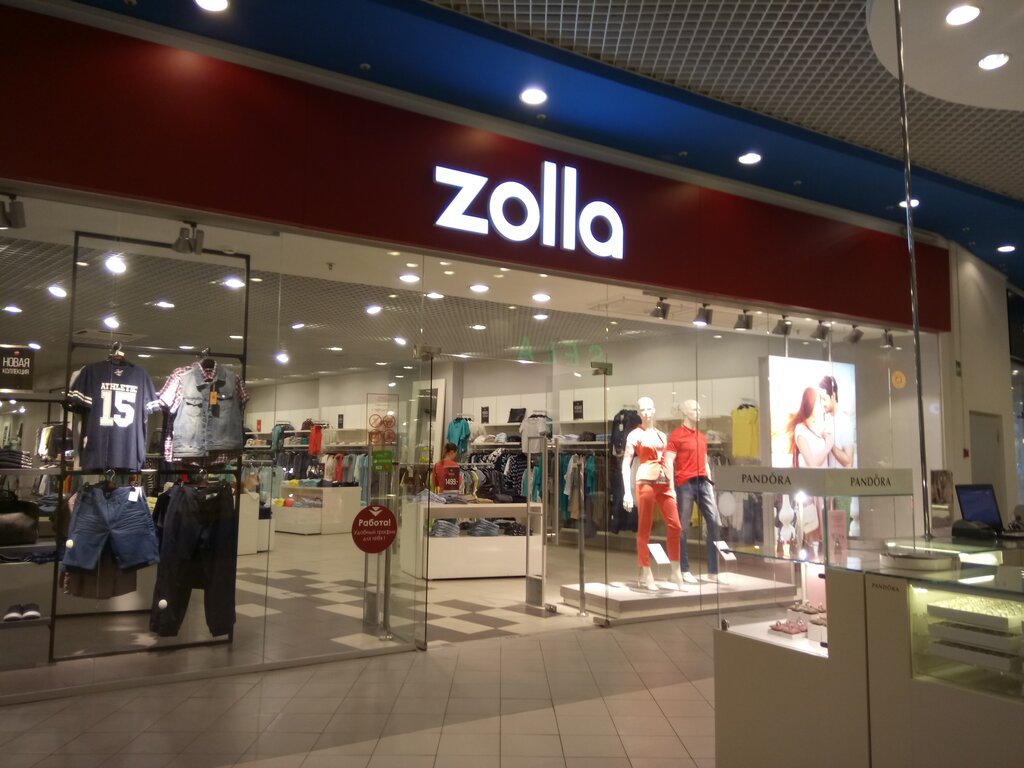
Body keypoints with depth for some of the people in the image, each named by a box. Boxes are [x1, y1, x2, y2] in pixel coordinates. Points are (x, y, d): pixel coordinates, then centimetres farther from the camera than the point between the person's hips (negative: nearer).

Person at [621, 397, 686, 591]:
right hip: (645, 482, -5)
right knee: (644, 528, 0)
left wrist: (672, 486, 16)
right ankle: (646, 572, 8)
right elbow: (626, 464, -3)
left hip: (664, 483, 5)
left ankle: (674, 569, 12)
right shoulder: (634, 435, 1)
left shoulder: (662, 435, 17)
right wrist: (627, 492, -10)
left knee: (675, 526, 0)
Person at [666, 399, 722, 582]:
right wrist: (671, 488, -15)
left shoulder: (702, 436, 18)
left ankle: (713, 571, 5)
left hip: (703, 483, 6)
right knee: (682, 527, 0)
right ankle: (684, 571, 7)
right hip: (685, 484, -6)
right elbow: (669, 463, -8)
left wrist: (710, 483, 16)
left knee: (715, 523, 0)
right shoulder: (676, 435, -3)